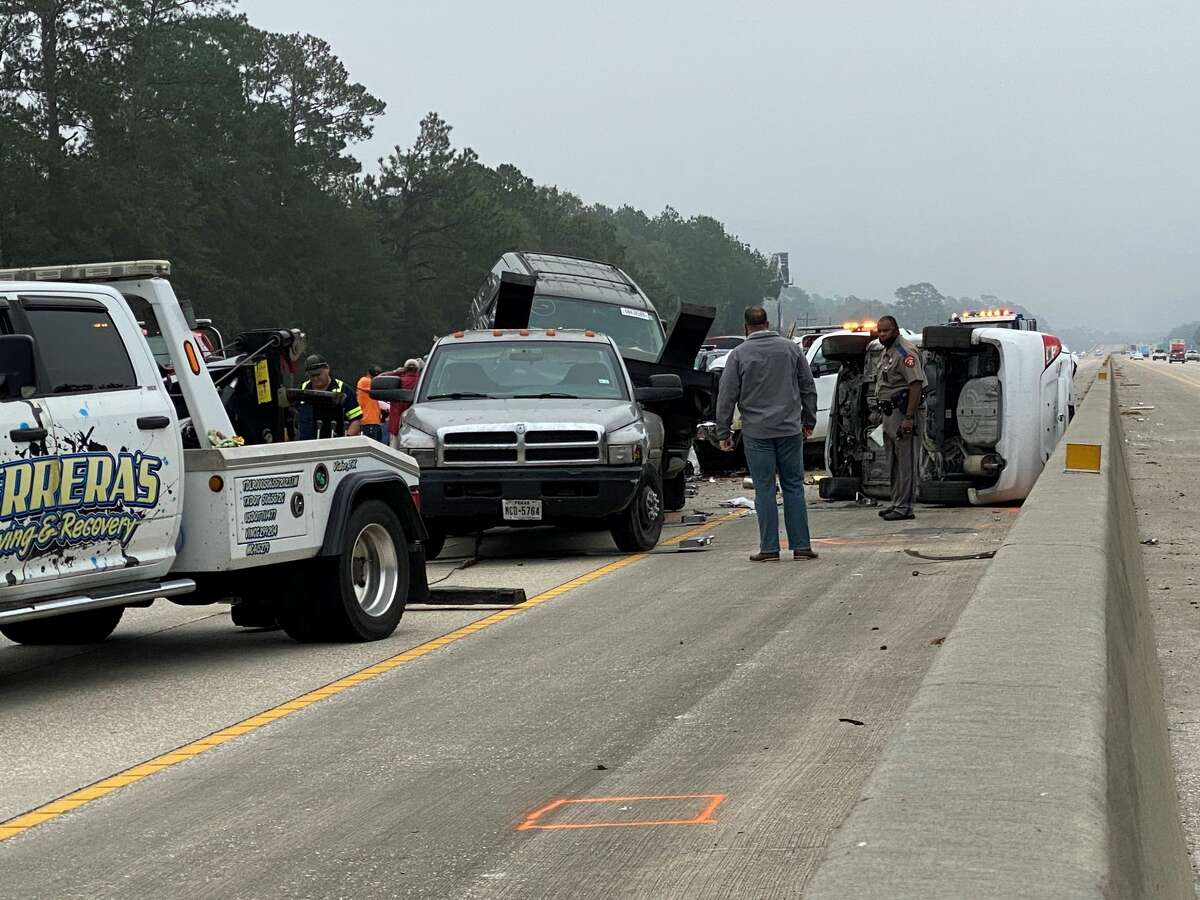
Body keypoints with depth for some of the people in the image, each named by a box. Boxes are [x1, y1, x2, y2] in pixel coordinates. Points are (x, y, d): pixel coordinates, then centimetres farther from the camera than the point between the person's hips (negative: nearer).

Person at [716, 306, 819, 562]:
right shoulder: (792, 349, 7)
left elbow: (727, 397, -2)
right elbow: (808, 389, 11)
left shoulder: (739, 354, -2)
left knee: (764, 489, 1)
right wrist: (808, 422, 20)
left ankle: (769, 548, 0)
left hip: (756, 433, -2)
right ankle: (801, 546, 7)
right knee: (794, 487, 8)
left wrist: (724, 432, 6)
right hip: (790, 430, 2)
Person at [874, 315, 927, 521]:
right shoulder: (888, 351, 17)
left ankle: (904, 507, -7)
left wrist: (909, 417, -26)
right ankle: (896, 503, 24)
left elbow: (916, 385, -22)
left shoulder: (905, 352, -15)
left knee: (905, 460, -7)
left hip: (903, 411, -11)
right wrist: (883, 411, 17)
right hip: (889, 412, 11)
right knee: (894, 462, 16)